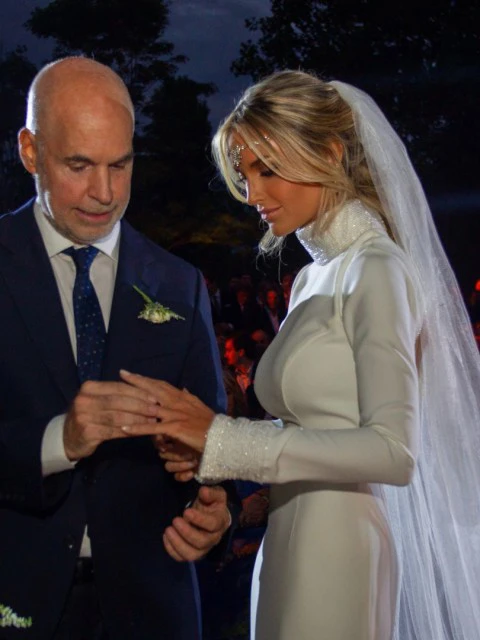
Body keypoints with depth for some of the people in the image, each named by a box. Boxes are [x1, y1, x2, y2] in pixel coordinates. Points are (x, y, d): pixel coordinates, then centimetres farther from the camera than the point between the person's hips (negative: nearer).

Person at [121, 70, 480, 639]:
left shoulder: (377, 271, -14)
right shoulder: (312, 277, 12)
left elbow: (394, 451, -22)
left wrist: (223, 437, -22)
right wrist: (211, 443, -5)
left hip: (336, 553, -8)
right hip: (288, 545, 8)